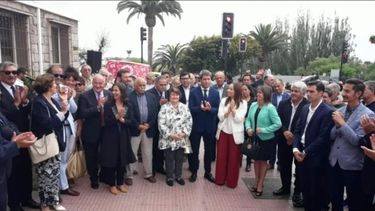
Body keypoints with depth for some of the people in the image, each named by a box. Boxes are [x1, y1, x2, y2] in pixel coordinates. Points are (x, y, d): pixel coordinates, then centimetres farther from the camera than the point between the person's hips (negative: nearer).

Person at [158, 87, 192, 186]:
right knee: (169, 159, 9)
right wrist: (171, 135, -17)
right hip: (168, 139, -3)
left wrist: (184, 133, -11)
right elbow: (161, 124, -12)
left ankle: (178, 176, 31)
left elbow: (189, 122, 1)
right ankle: (169, 177, 26)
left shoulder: (184, 107, 3)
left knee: (180, 159, 14)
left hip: (181, 139, 3)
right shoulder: (164, 107, -7)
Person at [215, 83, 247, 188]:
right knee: (221, 156, 8)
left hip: (235, 133, -2)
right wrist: (228, 109, -17)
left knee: (233, 158, 5)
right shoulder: (223, 100, 2)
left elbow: (239, 119, -12)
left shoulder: (243, 103, -6)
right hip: (223, 132, 3)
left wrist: (233, 109, -18)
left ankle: (232, 181, 19)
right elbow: (220, 117, -4)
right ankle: (220, 179, 22)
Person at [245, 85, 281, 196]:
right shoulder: (253, 105, -4)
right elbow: (248, 119, 6)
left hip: (266, 139, -4)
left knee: (263, 161, 13)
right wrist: (248, 128, -13)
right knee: (256, 160, 16)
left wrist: (263, 130, -23)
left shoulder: (270, 108, -19)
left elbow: (278, 124, -21)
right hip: (255, 137, 5)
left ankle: (260, 185, 29)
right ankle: (257, 183, 34)